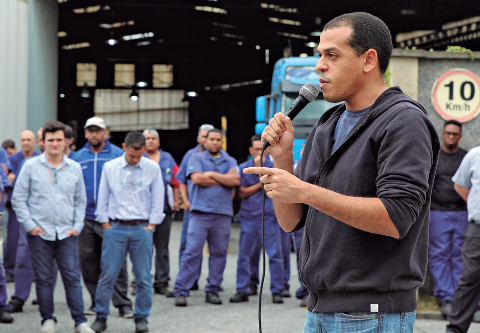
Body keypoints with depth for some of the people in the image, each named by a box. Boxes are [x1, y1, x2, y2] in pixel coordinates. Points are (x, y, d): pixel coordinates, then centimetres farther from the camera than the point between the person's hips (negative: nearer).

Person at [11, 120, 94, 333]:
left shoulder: (75, 168, 8)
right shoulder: (31, 166, 1)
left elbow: (81, 200, 15)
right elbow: (18, 198, 2)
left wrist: (77, 226, 4)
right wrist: (29, 225, -5)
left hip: (67, 234, 1)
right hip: (40, 233, -1)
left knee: (73, 277, -1)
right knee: (43, 279, 4)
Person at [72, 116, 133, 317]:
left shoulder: (118, 155, 1)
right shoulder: (78, 158, 10)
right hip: (86, 217, 4)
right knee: (88, 262, 7)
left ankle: (122, 303, -1)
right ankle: (97, 302, 18)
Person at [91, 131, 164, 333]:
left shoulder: (153, 168, 3)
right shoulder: (109, 168, 3)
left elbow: (157, 199, 6)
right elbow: (102, 199, 8)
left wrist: (150, 226, 0)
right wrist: (106, 225, 1)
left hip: (142, 228, 0)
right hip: (115, 227, 0)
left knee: (143, 277, 1)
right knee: (107, 275, -2)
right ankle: (101, 317, 9)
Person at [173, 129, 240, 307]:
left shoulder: (230, 161, 15)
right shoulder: (197, 158, 8)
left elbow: (235, 180, -4)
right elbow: (196, 178, -10)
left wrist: (211, 174, -6)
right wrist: (224, 180, -2)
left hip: (223, 214, 3)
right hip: (200, 213, -3)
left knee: (219, 253, 4)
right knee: (192, 252, -7)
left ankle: (213, 290, 13)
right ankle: (181, 291, -5)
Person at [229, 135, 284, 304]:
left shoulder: (273, 166, 3)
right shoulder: (243, 168, 9)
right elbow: (243, 192, 3)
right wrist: (260, 185, -6)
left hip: (269, 216, -2)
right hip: (248, 216, 2)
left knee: (275, 254, -4)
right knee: (244, 255, 3)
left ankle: (277, 291, 3)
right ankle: (242, 291, 11)